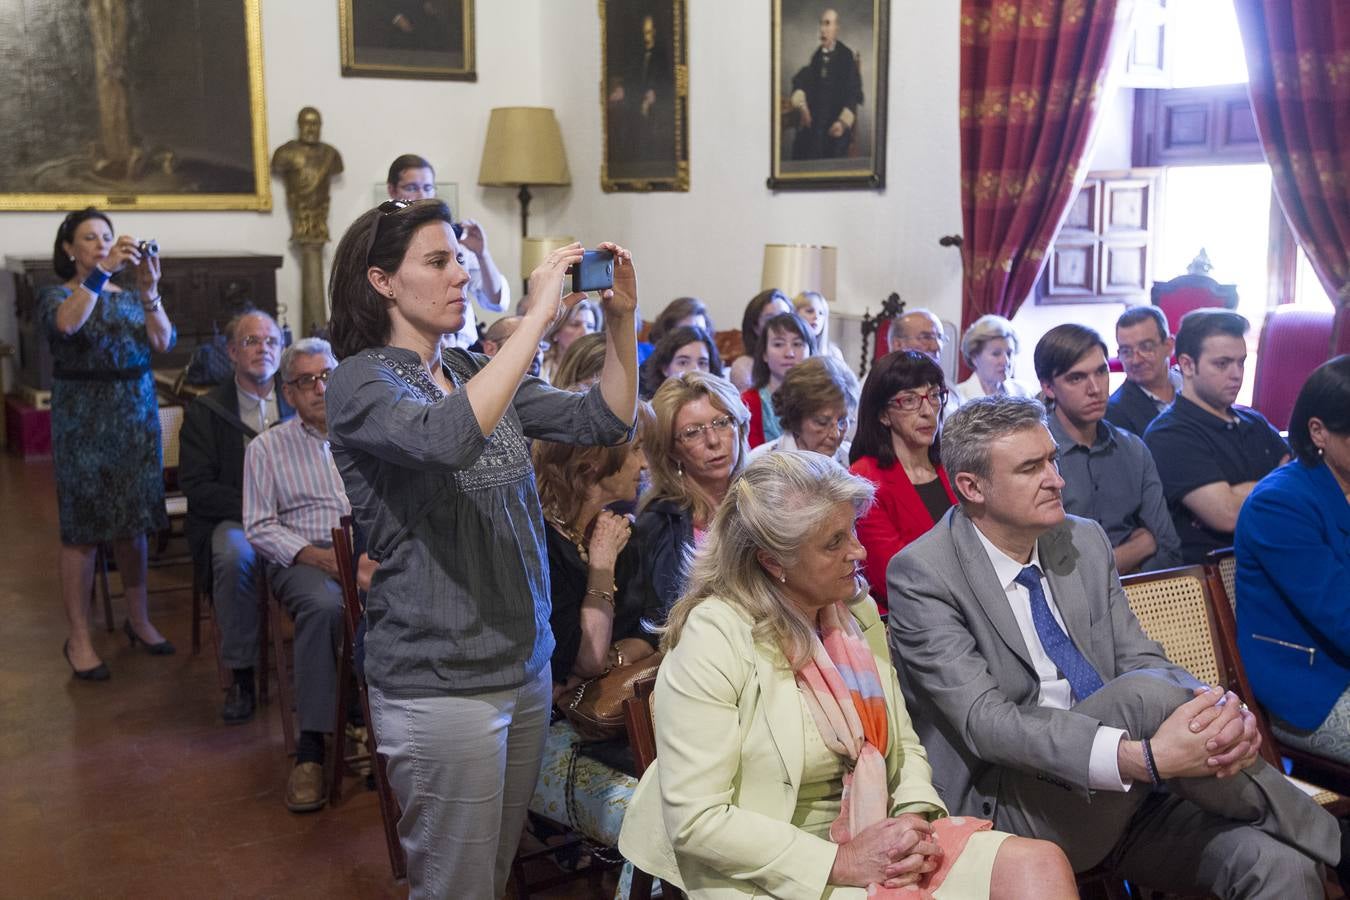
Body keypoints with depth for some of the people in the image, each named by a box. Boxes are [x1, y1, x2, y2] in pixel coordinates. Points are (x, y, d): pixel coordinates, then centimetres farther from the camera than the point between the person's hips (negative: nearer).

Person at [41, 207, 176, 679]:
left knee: (134, 521, 8)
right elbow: (66, 324, -24)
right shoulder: (56, 295, 0)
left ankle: (138, 618, 21)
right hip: (83, 418, -3)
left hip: (137, 415, 4)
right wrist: (103, 271, -33)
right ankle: (79, 638, 4)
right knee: (83, 528, -2)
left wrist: (149, 290, -20)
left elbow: (163, 342, -6)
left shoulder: (131, 297, 10)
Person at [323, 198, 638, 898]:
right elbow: (448, 439, -33)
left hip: (527, 665, 7)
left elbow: (603, 421, 5)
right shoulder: (361, 382, -11)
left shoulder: (474, 372, 9)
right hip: (441, 684, -7)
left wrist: (622, 318, -8)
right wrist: (537, 316, -29)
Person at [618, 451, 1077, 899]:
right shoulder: (713, 639, -16)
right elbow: (695, 819, -19)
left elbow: (902, 743, 13)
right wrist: (841, 863, -19)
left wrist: (916, 815, -8)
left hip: (876, 841, 7)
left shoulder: (857, 610, 6)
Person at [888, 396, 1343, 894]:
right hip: (1006, 811, -5)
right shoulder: (922, 574, -13)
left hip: (1117, 797, 6)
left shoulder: (1084, 540, 7)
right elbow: (983, 721, -22)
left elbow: (1140, 659, 6)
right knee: (1146, 693, -30)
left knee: (1279, 865, -23)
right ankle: (1325, 837, -9)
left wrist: (1220, 710, -18)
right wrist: (1141, 757, -33)